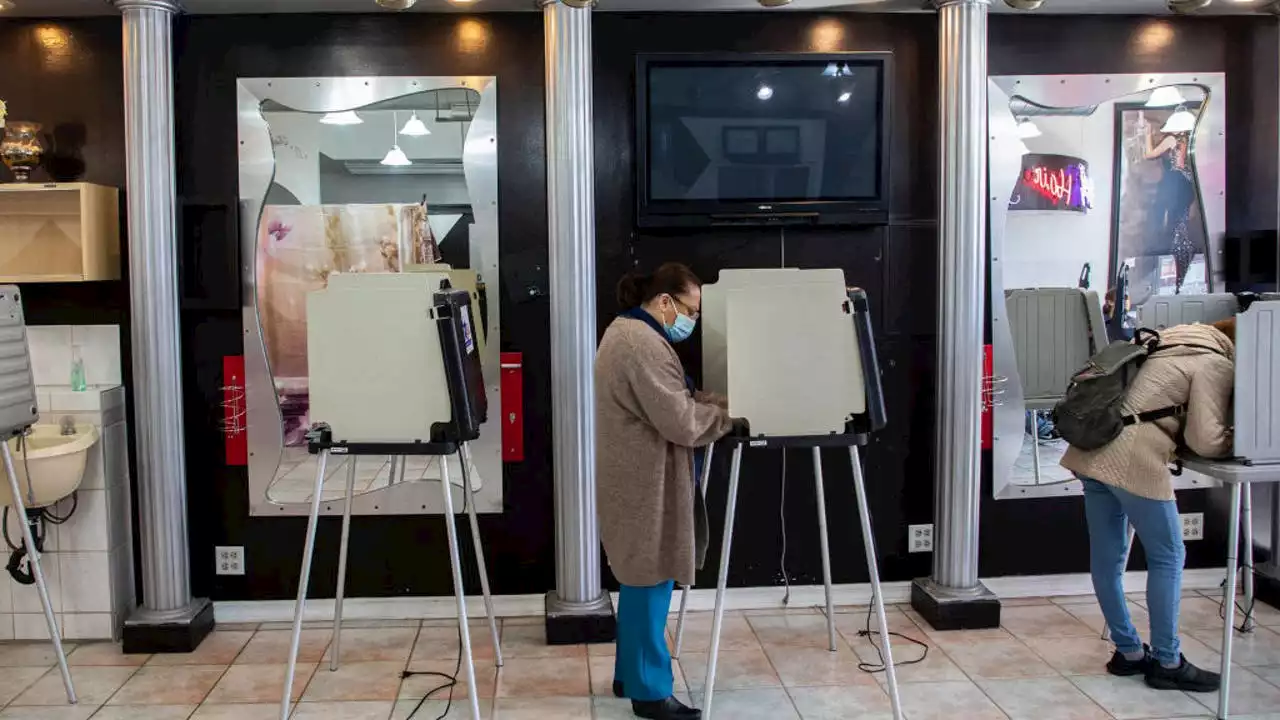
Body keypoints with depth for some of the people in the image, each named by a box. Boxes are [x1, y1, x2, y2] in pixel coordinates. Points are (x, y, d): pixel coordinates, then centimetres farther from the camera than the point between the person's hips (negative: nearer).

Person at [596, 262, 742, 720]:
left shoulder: (625, 330, 14)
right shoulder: (644, 343, -21)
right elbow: (680, 421, -24)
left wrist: (714, 403, 6)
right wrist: (729, 412, -9)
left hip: (638, 478, 11)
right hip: (648, 484, -11)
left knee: (640, 581, 18)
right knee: (651, 583, -1)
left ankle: (630, 675, 30)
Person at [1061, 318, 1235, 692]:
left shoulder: (1174, 341, 23)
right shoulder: (1217, 364, -2)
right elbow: (1205, 440, -8)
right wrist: (1236, 439, 10)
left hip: (1093, 452, 9)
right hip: (1134, 462, -9)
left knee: (1107, 558, 12)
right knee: (1168, 557, 5)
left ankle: (1128, 651, 24)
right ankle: (1167, 662, 12)